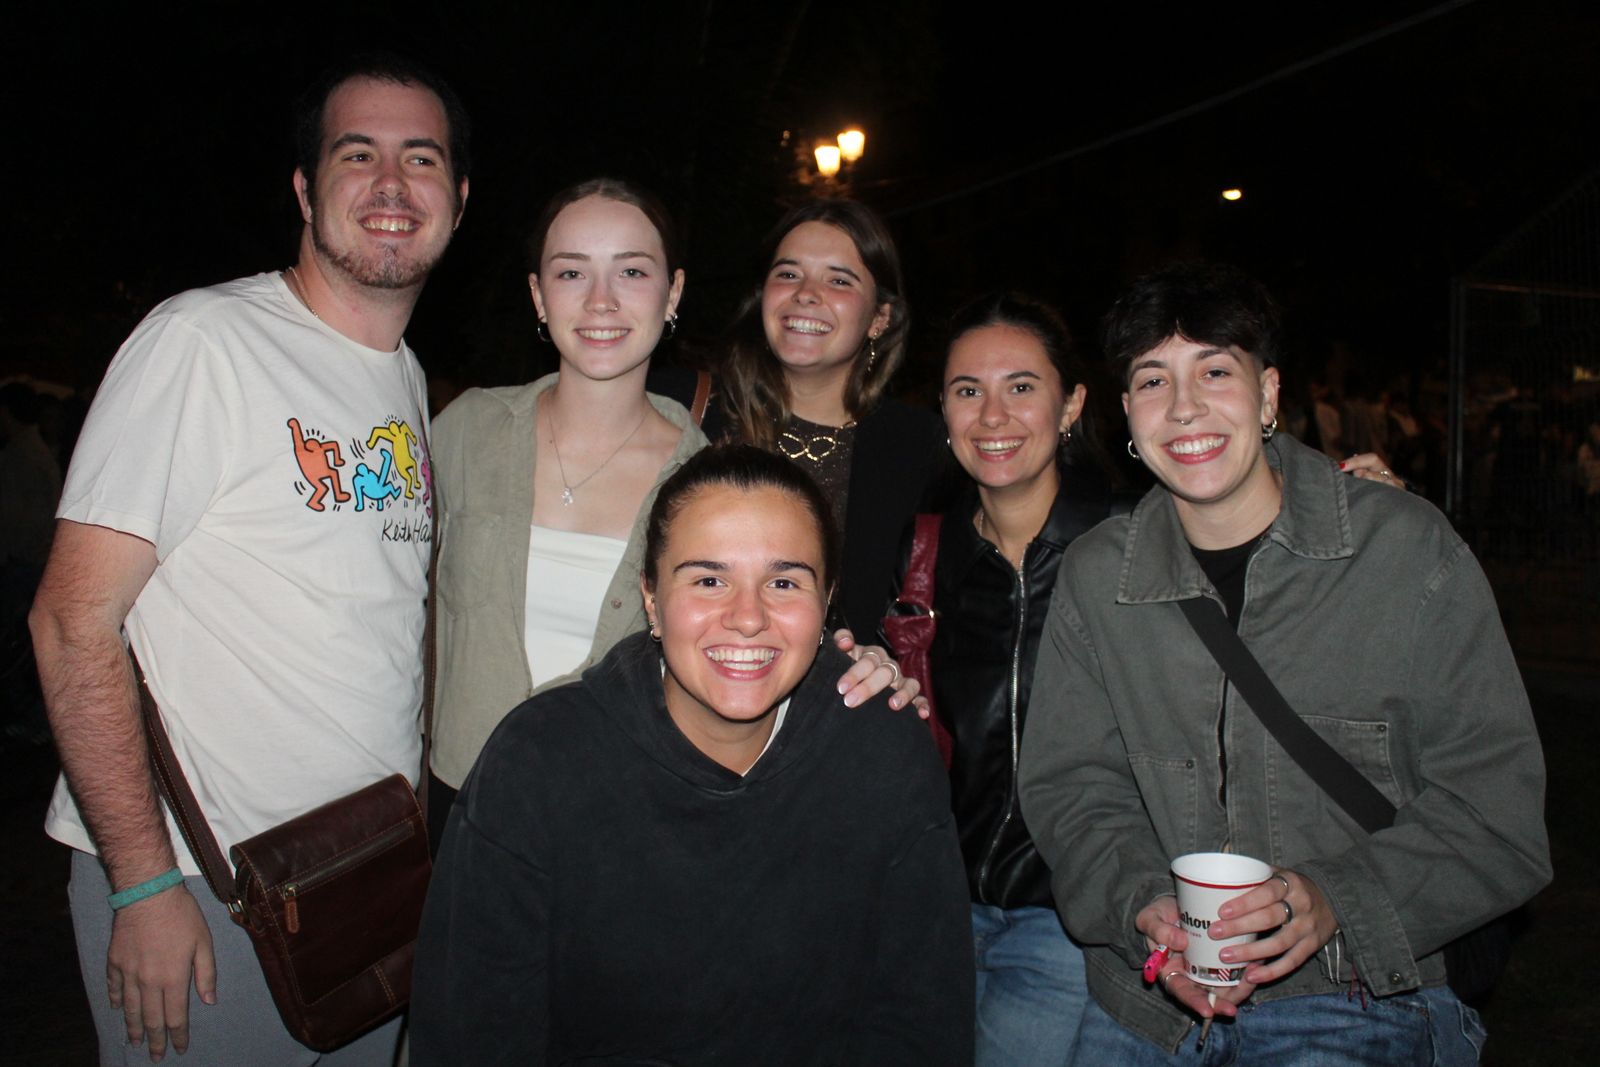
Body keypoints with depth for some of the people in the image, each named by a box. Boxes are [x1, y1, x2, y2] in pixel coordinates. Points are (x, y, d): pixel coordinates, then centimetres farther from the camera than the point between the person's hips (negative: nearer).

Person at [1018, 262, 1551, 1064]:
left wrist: (1337, 900, -19)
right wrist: (1141, 905, -14)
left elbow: (1498, 810, -3)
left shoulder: (1409, 550, -3)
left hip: (1352, 997, -3)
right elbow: (1070, 787, 4)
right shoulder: (1094, 577, 3)